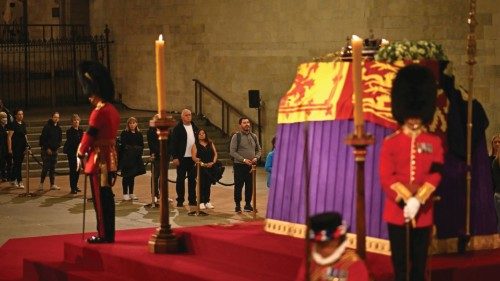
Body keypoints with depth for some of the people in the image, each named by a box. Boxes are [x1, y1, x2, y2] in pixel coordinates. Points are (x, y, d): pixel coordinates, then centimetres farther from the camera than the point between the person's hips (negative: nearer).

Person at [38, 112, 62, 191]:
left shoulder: (58, 128, 9)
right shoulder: (47, 126, -8)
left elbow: (60, 139, 15)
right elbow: (43, 139, -11)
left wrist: (57, 145, -4)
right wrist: (47, 148, -13)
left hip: (54, 150, 5)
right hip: (46, 150, -5)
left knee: (53, 168, 8)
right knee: (45, 167, -8)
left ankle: (52, 184, 11)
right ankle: (41, 184, -1)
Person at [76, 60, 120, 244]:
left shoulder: (99, 111, -16)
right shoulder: (112, 110, 13)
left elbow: (90, 135, -15)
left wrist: (80, 154, -6)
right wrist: (89, 151, 14)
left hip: (99, 159, -9)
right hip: (110, 157, 9)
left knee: (100, 198, -3)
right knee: (106, 197, 12)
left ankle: (104, 235, 0)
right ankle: (108, 234, 17)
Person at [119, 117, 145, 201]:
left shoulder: (139, 134, 9)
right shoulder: (124, 133, -5)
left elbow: (142, 145, 10)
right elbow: (123, 145, -11)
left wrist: (138, 149, -6)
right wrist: (134, 148, -14)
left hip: (136, 158, 5)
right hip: (126, 158, -5)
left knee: (132, 176, 10)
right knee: (126, 176, -1)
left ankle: (131, 193, 17)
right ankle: (125, 194, 4)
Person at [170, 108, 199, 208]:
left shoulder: (194, 128, 11)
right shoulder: (177, 129, -5)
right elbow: (174, 143, -8)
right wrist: (175, 157, -14)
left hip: (193, 158, 5)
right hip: (182, 158, -5)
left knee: (192, 179, 9)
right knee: (180, 179, 2)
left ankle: (192, 200, 16)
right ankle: (180, 200, 7)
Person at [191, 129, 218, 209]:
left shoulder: (210, 144, 15)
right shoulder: (195, 145, 2)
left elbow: (215, 154, 10)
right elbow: (194, 157, -7)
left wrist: (213, 162, -6)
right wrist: (202, 163, -20)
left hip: (210, 167, 3)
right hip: (201, 167, -3)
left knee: (208, 184, 6)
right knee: (201, 185, -5)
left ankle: (207, 201, 12)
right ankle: (201, 202, -3)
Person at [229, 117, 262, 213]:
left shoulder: (253, 136, 10)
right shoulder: (236, 136, -5)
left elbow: (258, 150, 17)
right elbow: (232, 152, -11)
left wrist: (256, 158, -4)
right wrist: (244, 160, -17)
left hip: (251, 166, 4)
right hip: (240, 165, -4)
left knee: (250, 186, 7)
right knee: (238, 186, 1)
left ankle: (248, 205, 18)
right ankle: (237, 205, 10)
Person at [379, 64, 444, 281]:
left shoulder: (434, 142, 3)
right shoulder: (390, 142, -1)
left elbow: (435, 176, -5)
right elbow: (386, 178, -8)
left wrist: (418, 201, -18)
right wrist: (406, 200, -19)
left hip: (423, 212, 1)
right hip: (396, 211, -1)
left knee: (419, 263, 7)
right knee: (400, 263, 4)